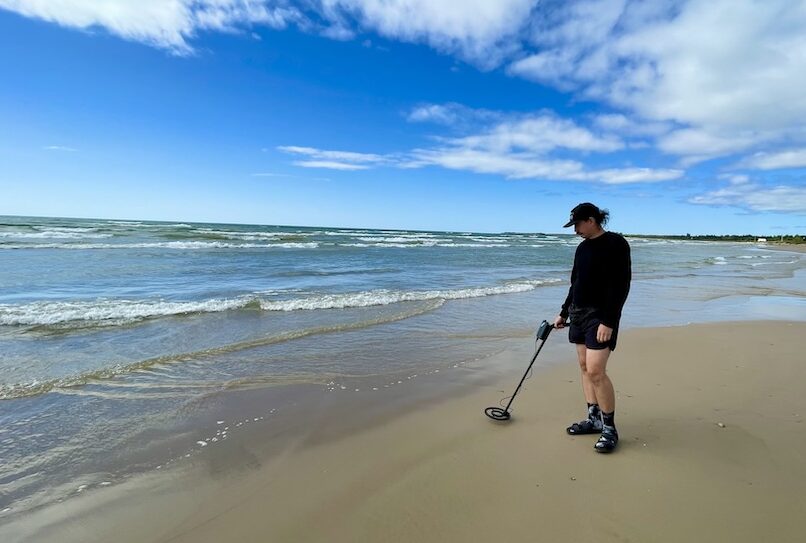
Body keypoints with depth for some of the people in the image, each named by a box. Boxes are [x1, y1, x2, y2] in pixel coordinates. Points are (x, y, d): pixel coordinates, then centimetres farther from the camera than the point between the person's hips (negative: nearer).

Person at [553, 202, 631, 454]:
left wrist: (608, 321, -21)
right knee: (585, 367, 11)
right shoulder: (582, 247, 13)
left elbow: (621, 285, -16)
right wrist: (563, 313, 22)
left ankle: (609, 428, 4)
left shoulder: (616, 244, -11)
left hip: (600, 316, -8)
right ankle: (594, 418, 23)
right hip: (579, 313, 8)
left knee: (596, 371, -11)